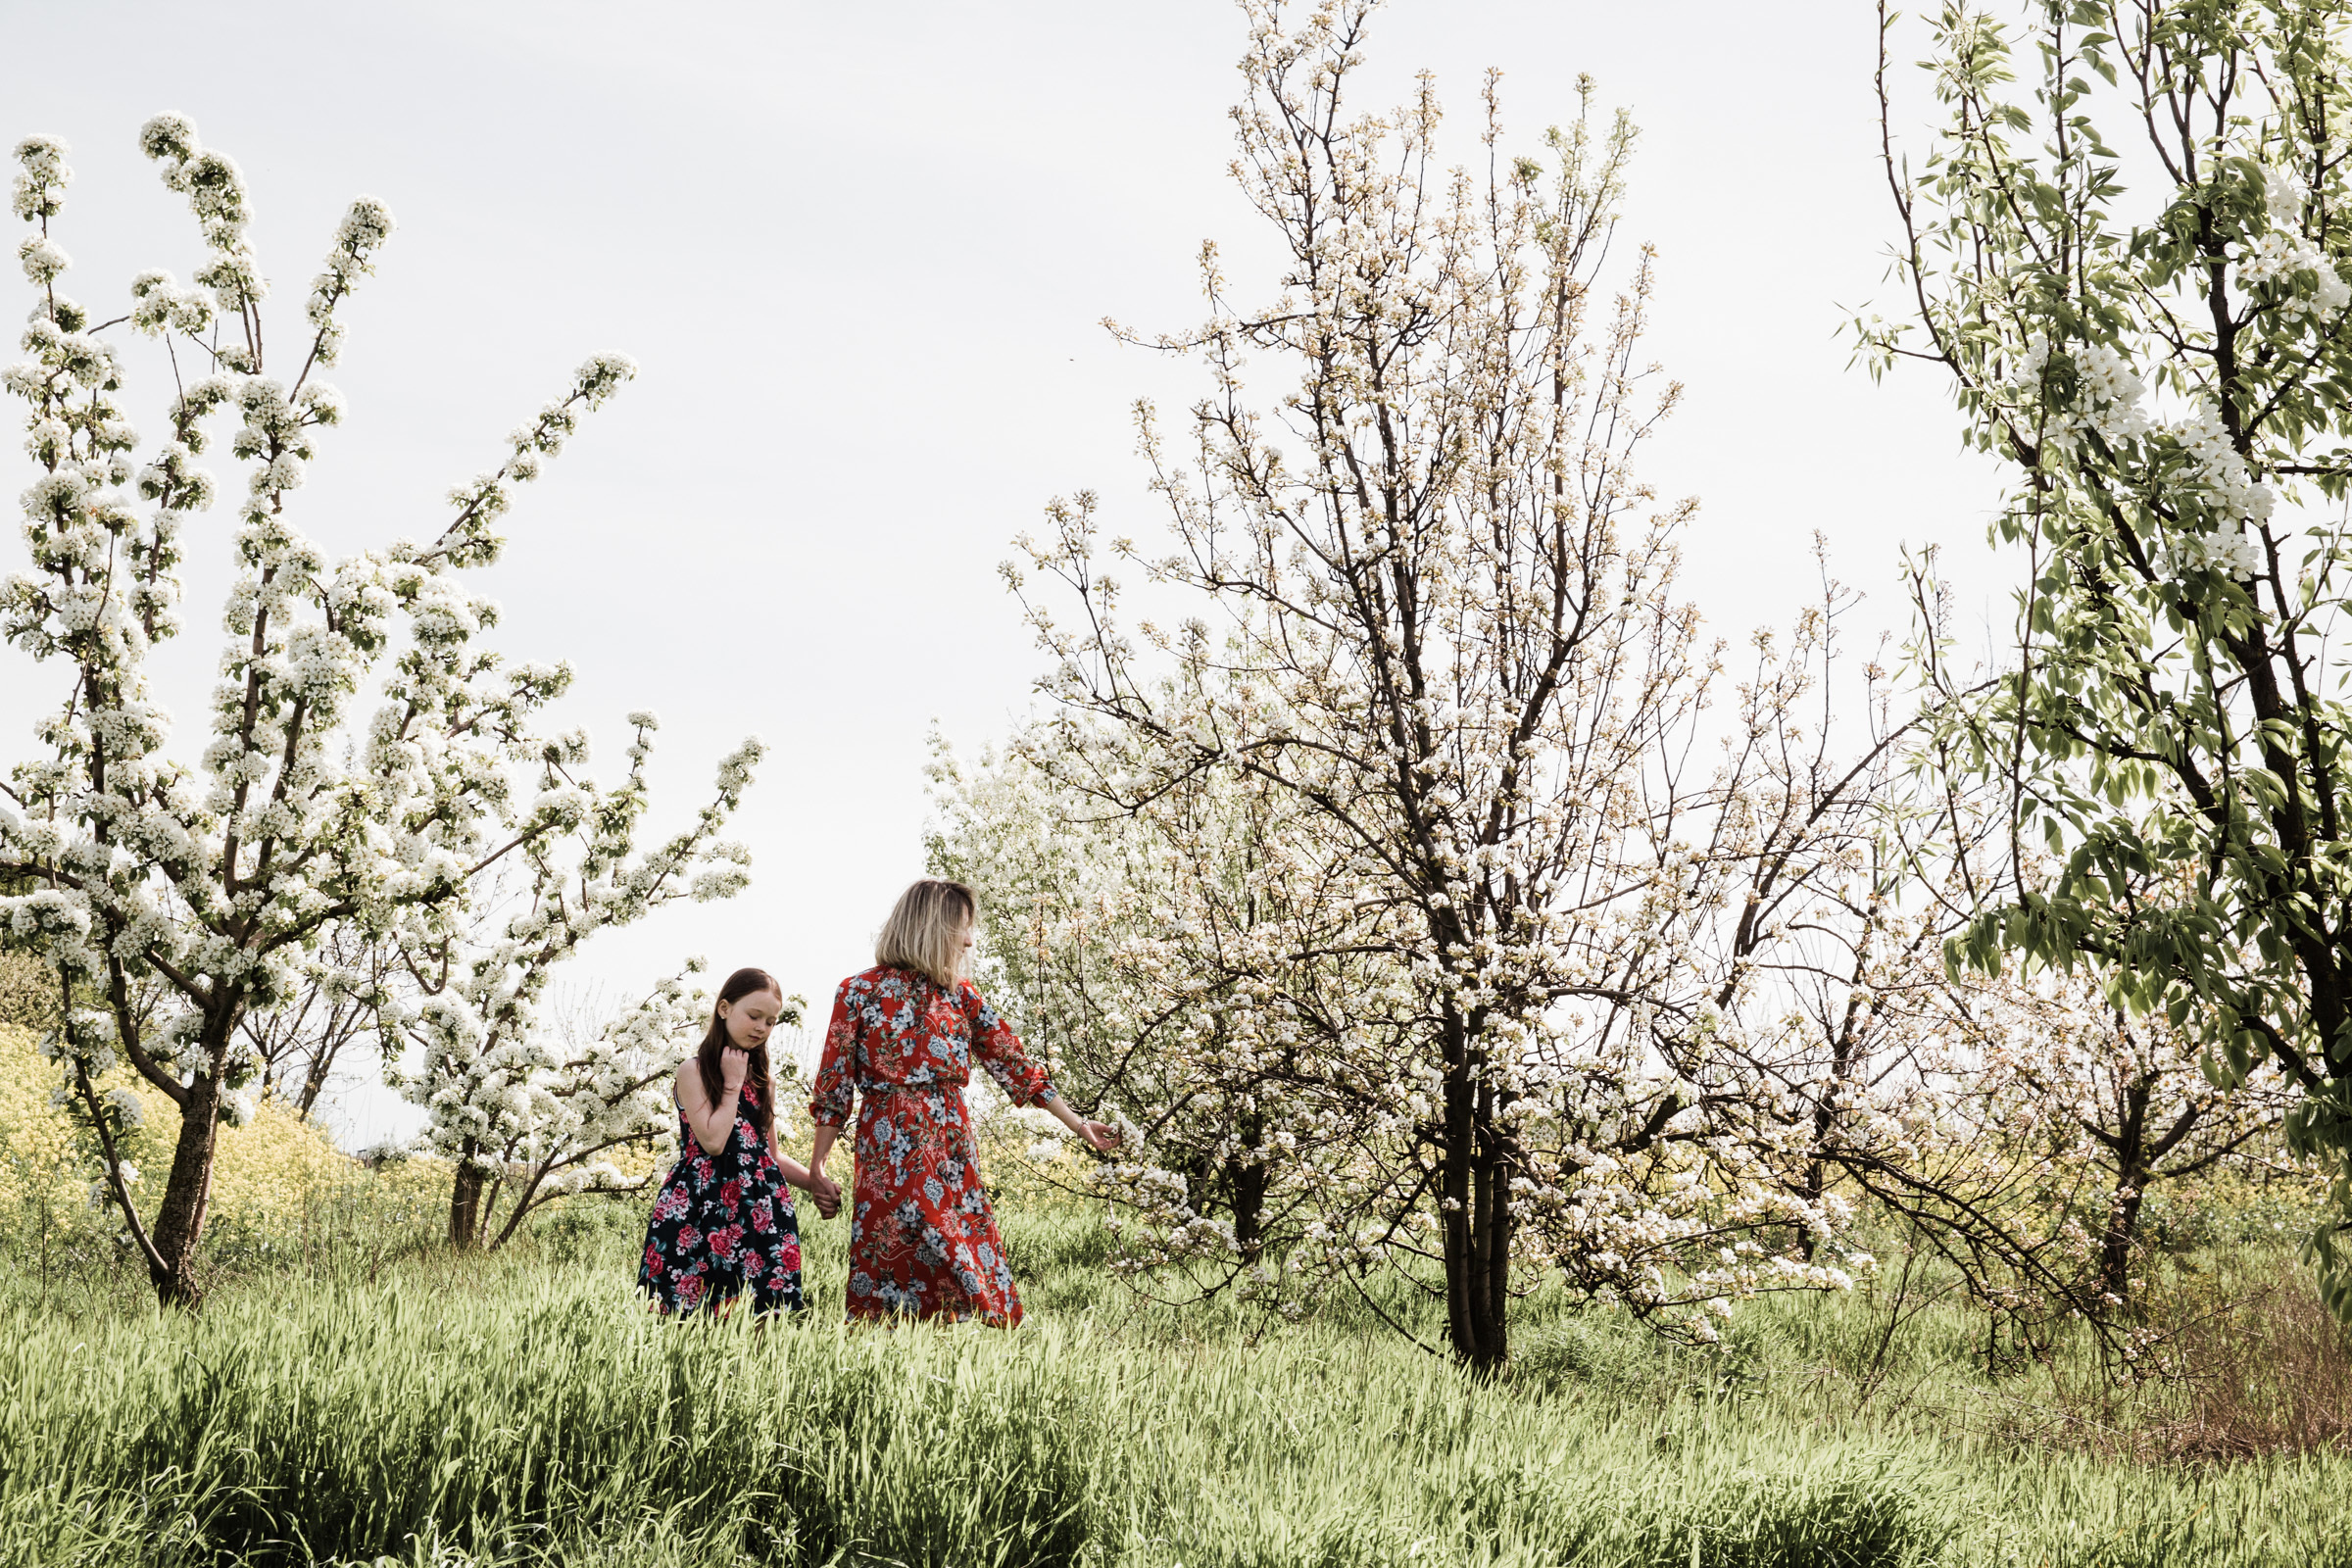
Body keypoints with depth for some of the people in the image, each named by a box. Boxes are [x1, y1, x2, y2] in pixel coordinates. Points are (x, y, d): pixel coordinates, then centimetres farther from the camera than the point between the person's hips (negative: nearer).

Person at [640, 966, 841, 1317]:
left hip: (758, 1212, 5)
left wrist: (814, 1182, 2)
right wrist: (733, 1085, -5)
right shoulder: (693, 1071, -2)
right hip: (700, 1209, -5)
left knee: (757, 1318, -3)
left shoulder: (764, 1080, 15)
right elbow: (713, 1141, -13)